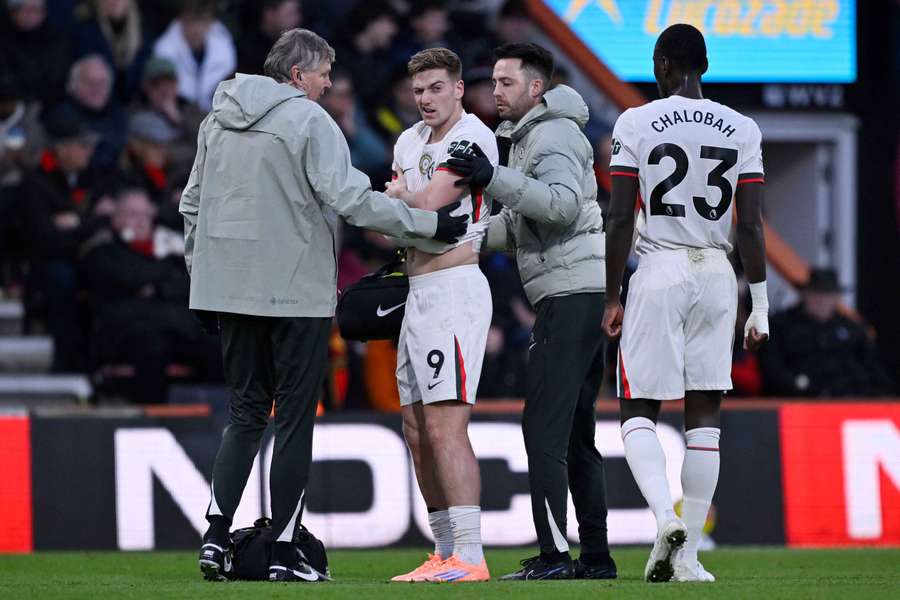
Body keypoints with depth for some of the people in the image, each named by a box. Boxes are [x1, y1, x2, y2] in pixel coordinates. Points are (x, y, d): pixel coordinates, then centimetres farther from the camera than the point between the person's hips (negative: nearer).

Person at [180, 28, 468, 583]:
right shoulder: (309, 121, -9)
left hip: (231, 288, 6)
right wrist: (428, 223, -10)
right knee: (295, 418, 1)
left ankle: (217, 537, -2)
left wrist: (202, 277, 23)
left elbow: (193, 205, 16)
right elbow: (351, 199, -16)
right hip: (296, 290, -6)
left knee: (246, 413, 12)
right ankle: (285, 552, 1)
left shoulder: (218, 120, 12)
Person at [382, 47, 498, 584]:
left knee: (446, 425, -16)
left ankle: (470, 557, -19)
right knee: (419, 433, 11)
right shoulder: (411, 142, 17)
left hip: (454, 291, -10)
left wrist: (396, 197, 2)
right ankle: (446, 552, 17)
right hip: (418, 293, 10)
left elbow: (427, 203, -18)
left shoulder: (472, 138, -10)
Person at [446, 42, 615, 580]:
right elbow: (521, 227, 26)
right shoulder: (529, 136, 24)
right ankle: (596, 556, 14)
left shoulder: (553, 135, -8)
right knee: (574, 434, 12)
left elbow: (564, 204, -24)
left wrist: (495, 179, -28)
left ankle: (554, 555, -18)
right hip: (582, 297, 11)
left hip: (572, 292, -11)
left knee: (544, 427, -14)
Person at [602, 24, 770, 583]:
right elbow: (750, 226, 1)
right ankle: (688, 556, 4)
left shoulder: (637, 124, -4)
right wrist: (760, 305, 6)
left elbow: (620, 219, -5)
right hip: (717, 274, 2)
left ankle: (666, 517, -20)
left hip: (659, 272, -2)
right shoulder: (741, 129, 3)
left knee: (639, 412, 5)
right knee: (704, 416, 6)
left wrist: (612, 297, 3)